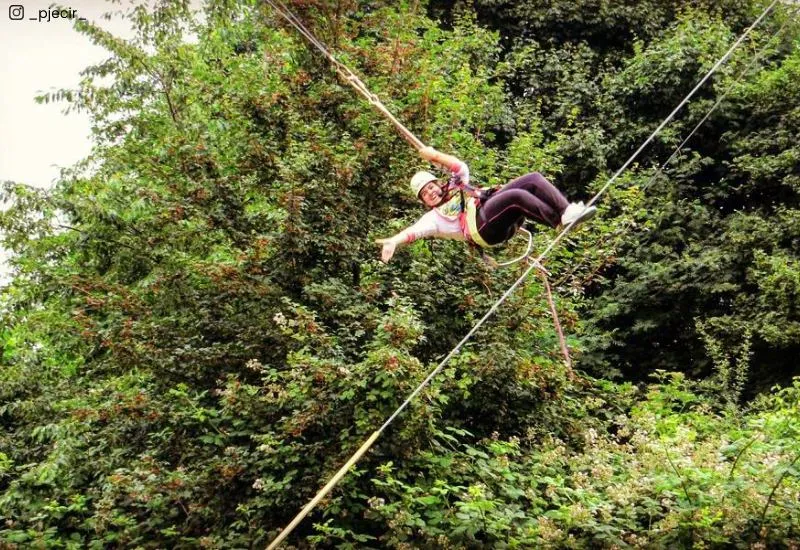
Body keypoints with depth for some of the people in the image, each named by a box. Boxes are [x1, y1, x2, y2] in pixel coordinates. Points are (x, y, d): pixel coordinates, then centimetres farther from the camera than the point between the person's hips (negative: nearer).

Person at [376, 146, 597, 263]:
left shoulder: (455, 187, 35)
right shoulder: (433, 218, 15)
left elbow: (461, 167, 33)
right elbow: (414, 231, -1)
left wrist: (435, 156, 24)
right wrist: (394, 240, -19)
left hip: (504, 220, 7)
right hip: (483, 225, -7)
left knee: (533, 179, -13)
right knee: (516, 195, -34)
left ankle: (566, 210, -25)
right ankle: (562, 220, -35)